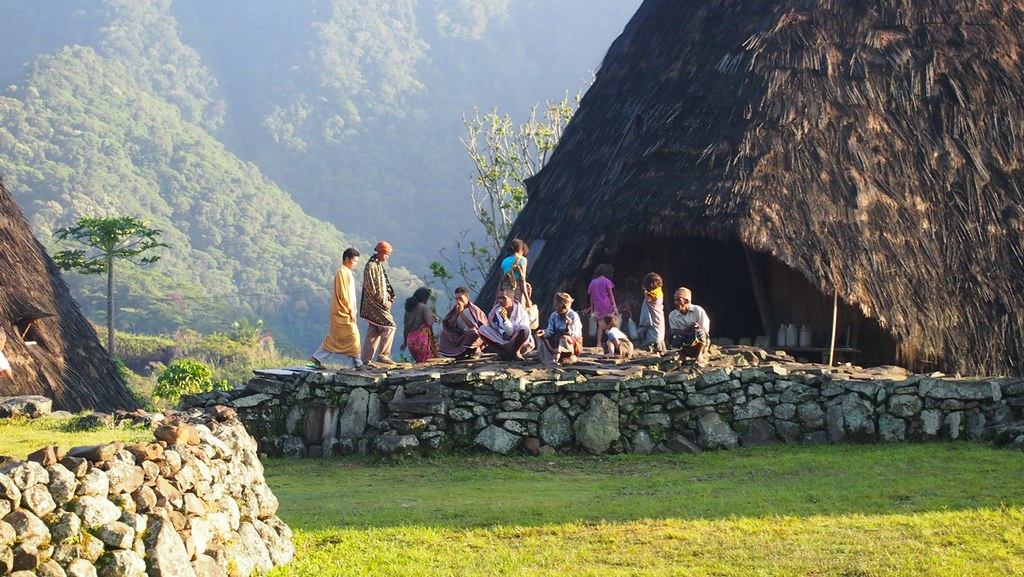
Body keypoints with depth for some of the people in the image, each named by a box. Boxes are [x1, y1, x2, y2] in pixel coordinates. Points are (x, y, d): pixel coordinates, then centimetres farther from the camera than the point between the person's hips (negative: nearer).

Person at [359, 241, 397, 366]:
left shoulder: (379, 266, 17)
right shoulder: (371, 266, -13)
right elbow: (371, 288, -18)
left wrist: (388, 296, 8)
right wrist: (383, 301, -14)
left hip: (381, 303, 10)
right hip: (375, 304, -10)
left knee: (373, 333, 9)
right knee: (389, 327, -12)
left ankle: (366, 360, 11)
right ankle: (382, 355, -10)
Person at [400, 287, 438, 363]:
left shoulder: (409, 309, 14)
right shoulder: (425, 307, -5)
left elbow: (406, 327, 16)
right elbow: (429, 322, -18)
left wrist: (405, 342, 25)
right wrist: (433, 318, 4)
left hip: (411, 341, 7)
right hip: (422, 339, -7)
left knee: (420, 363, 14)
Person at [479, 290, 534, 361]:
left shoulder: (521, 313, -15)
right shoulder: (496, 311, -4)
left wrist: (505, 319, -33)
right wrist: (503, 333, -18)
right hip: (502, 341, 4)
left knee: (524, 329, -36)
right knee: (482, 329, -17)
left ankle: (516, 352, -11)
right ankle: (504, 353, -16)